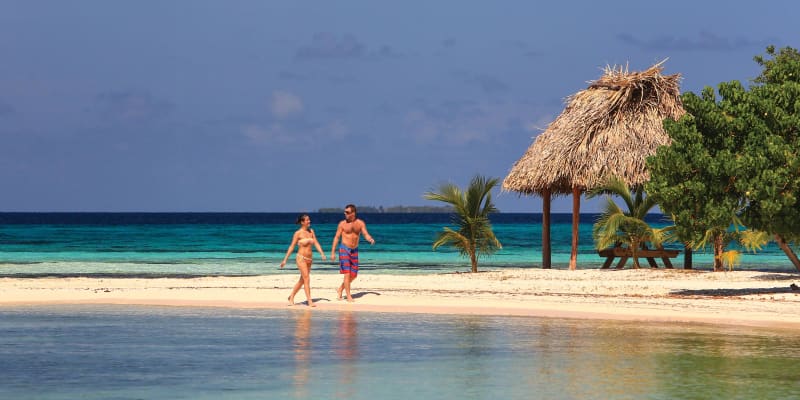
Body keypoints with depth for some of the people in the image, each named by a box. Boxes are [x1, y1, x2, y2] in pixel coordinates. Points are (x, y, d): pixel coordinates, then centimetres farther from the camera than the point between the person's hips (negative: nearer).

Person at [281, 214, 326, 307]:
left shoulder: (311, 231, 9)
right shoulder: (298, 233, -7)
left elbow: (316, 243, 5)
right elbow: (292, 246, -5)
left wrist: (322, 254, -9)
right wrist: (285, 259, -5)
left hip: (309, 259, 6)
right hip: (301, 258, -6)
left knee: (302, 280, 13)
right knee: (307, 279, -12)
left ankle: (291, 297, 29)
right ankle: (310, 301, -11)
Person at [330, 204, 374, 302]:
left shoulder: (360, 223, 2)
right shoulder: (342, 224, -4)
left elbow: (366, 234, -3)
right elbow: (337, 237, -2)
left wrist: (370, 239, -27)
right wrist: (333, 252, -5)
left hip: (354, 250, 4)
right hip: (344, 249, -4)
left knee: (354, 275, 8)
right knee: (347, 274, -10)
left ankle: (340, 289, 28)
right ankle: (348, 296, -4)